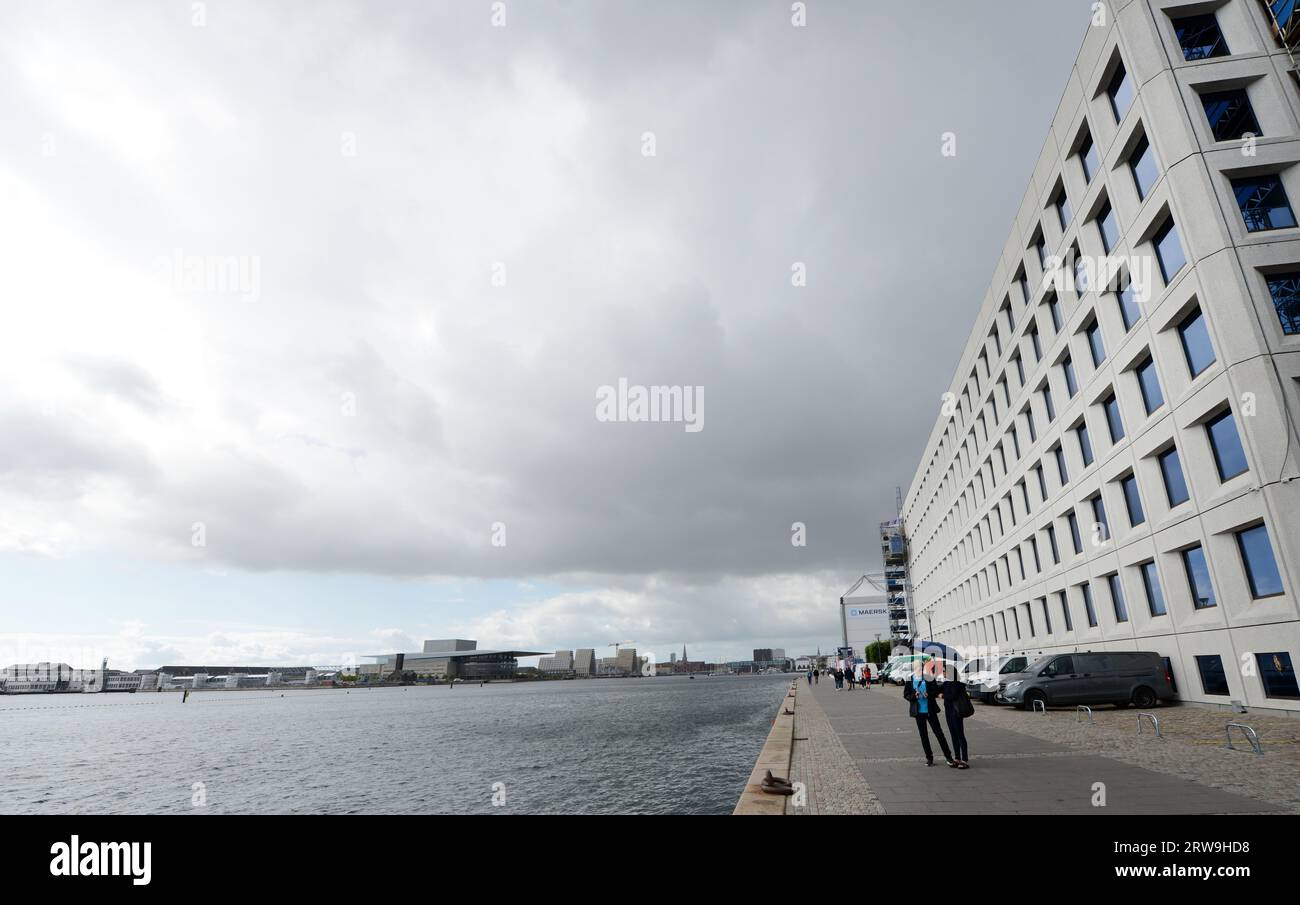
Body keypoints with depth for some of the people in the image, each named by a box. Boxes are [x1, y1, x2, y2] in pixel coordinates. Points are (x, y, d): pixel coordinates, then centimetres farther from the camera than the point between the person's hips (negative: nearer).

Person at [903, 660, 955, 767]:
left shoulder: (929, 678, -4)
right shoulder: (910, 680, -3)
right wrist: (914, 696, -18)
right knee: (923, 735, 9)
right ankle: (929, 757, 21)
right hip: (918, 711, 1)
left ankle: (948, 756, 13)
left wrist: (929, 694, -18)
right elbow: (906, 695, 1)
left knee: (939, 732, 1)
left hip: (930, 710, -1)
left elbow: (936, 691, 1)